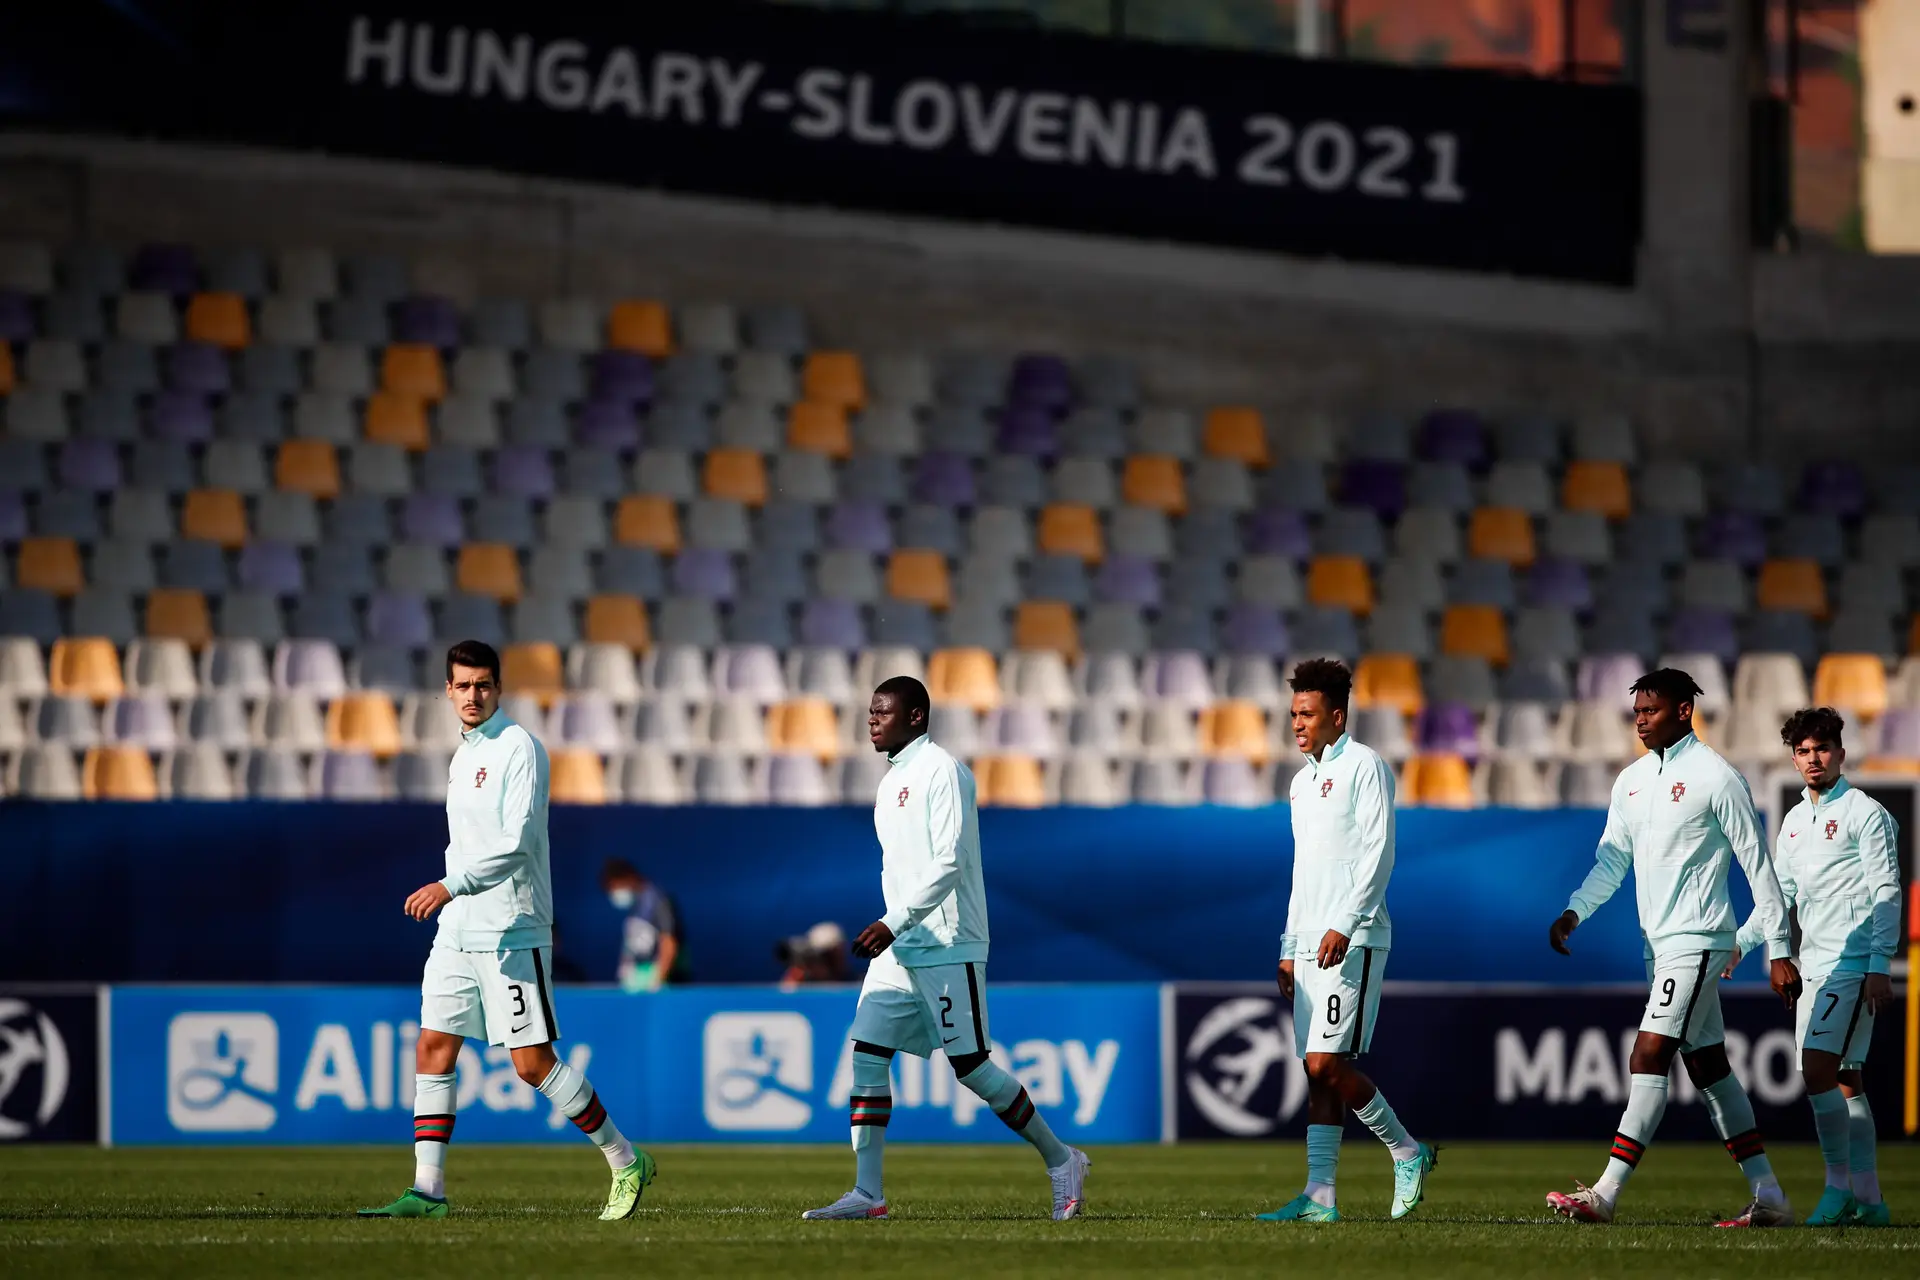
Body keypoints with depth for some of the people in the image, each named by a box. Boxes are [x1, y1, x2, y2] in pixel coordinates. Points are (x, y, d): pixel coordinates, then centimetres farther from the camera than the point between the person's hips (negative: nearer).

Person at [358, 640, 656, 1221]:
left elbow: (517, 841, -22)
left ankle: (625, 1162, 6)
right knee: (433, 1048, 0)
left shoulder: (519, 748, -11)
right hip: (457, 931, 8)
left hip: (511, 933, -8)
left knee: (534, 1063, -7)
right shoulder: (464, 756, 16)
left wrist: (451, 886, -28)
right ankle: (427, 1190, 0)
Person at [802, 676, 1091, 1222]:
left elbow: (948, 863, -19)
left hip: (948, 946, -9)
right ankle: (867, 1193, -5)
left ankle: (1061, 1160, 9)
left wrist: (893, 923, -23)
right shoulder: (892, 781, 17)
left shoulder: (941, 771, -11)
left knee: (970, 1065, -6)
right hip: (899, 950, 9)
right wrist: (891, 931, 18)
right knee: (867, 1055, -3)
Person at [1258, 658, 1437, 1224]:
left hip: (1352, 941, -8)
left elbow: (1378, 853, -13)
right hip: (1311, 943, 8)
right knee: (1318, 1073, 3)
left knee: (1328, 1064, -14)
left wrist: (1344, 925, -21)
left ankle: (1407, 1152, 1)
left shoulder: (1363, 767, -5)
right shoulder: (1302, 782, 21)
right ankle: (1319, 1196, 1)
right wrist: (1289, 948, 20)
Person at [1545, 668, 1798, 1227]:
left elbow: (1757, 864, -9)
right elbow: (1612, 859, 14)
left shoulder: (1716, 777, -10)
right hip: (1659, 944, 9)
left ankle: (1605, 1195, -18)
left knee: (1648, 1060, -15)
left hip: (1697, 940, -9)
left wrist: (1778, 951, -9)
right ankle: (1769, 1198, 14)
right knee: (1708, 1067, 10)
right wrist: (1574, 913, -5)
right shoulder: (1631, 781, 12)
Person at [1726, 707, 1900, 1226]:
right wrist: (1739, 943, 19)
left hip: (1853, 965, -8)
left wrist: (1879, 965, -17)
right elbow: (1779, 891, 26)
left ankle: (1840, 1187, -12)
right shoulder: (1796, 820, 17)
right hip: (1814, 966, 8)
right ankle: (1868, 1199, 10)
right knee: (1845, 1079, 7)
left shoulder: (1865, 813, -5)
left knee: (1819, 1071, -18)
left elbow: (1886, 892, -10)